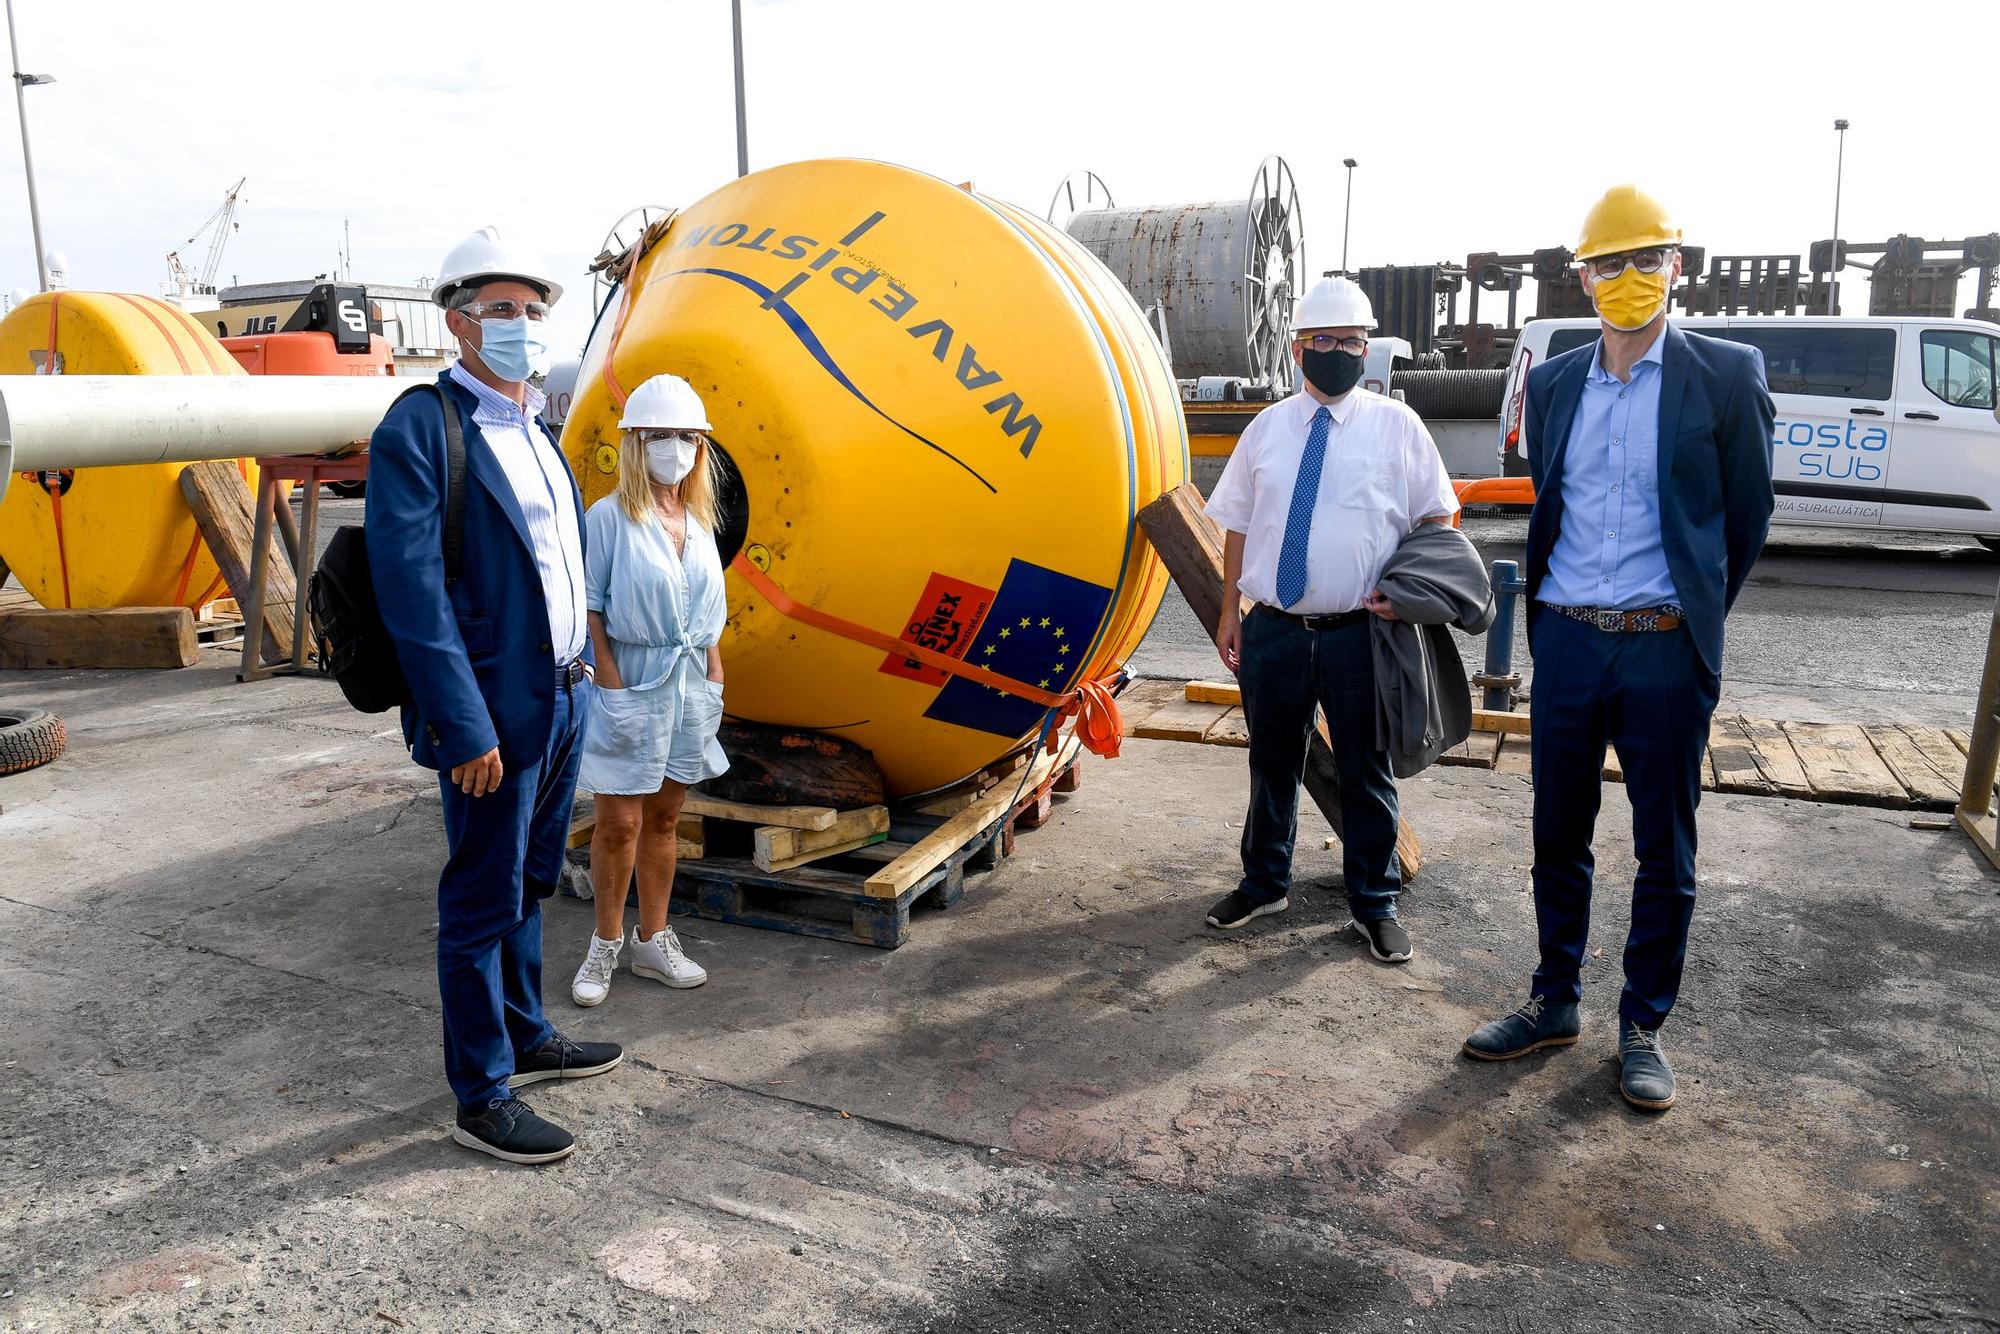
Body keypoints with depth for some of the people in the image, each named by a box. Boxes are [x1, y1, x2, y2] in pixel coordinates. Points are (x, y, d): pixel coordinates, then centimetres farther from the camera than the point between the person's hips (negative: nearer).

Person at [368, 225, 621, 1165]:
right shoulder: (420, 428, -13)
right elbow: (411, 588, -18)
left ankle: (526, 1039, 36)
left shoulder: (536, 432, 13)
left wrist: (577, 682, 11)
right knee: (482, 905, 4)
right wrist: (465, 727, -21)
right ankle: (482, 1098, 17)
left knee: (528, 887, 20)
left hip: (561, 701, 8)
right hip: (494, 712, -8)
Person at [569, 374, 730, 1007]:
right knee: (620, 822, 0)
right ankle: (606, 946, 17)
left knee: (664, 817, 13)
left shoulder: (699, 520, 9)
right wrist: (611, 683, -15)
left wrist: (714, 680, 9)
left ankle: (653, 942, 24)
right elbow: (589, 607, -11)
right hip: (631, 681, -5)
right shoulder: (610, 516, -9)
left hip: (689, 685, 6)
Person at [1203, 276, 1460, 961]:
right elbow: (1238, 526, 10)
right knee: (1272, 763, 16)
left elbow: (1437, 517, 5)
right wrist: (1230, 612, 6)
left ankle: (1375, 903, 26)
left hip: (1359, 633, -2)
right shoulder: (1267, 428, 7)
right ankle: (1264, 883, 35)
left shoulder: (1396, 425, 1)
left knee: (1366, 771, 9)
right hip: (1273, 629, 2)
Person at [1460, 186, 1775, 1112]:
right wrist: (1554, 610, 14)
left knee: (1664, 851, 8)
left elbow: (1748, 516, 4)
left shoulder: (1726, 375, -3)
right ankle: (1554, 1002, 29)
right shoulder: (1552, 384, 8)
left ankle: (1643, 1027, 24)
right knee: (1558, 836, 13)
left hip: (1664, 652, -3)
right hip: (1565, 643, 3)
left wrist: (1695, 618, 8)